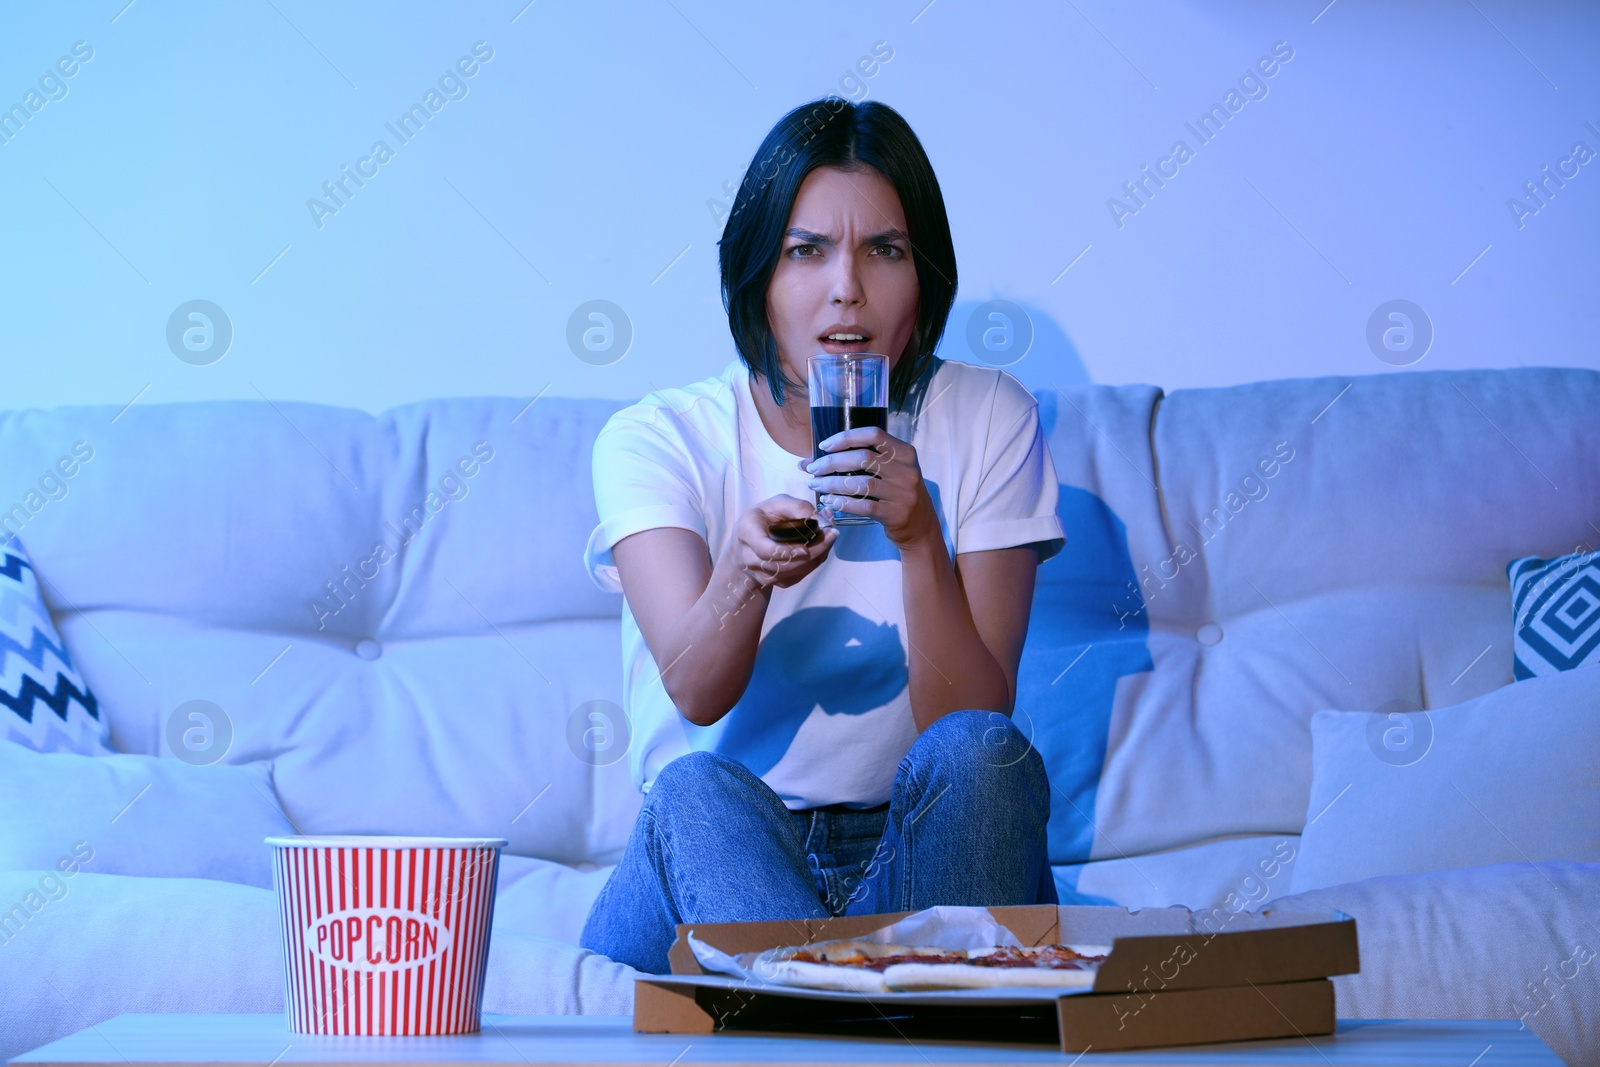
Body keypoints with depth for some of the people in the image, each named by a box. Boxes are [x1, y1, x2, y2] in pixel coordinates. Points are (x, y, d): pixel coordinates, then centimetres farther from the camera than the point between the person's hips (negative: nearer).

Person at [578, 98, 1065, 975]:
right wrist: (747, 568, -42)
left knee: (971, 753, -30)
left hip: (915, 855, 1)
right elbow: (695, 691, -20)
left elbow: (978, 722, -10)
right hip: (710, 869, -1)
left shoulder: (985, 420, 0)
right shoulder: (654, 439, -2)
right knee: (695, 785, -32)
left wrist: (917, 538, -27)